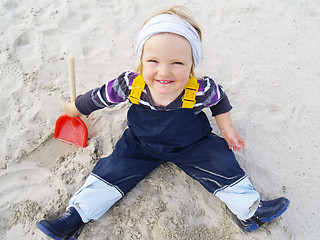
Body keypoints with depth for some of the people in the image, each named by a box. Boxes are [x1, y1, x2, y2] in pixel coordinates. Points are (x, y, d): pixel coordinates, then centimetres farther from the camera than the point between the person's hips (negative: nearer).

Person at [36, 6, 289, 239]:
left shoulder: (201, 90, -30)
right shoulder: (130, 84, -28)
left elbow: (219, 98, -5)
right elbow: (99, 96, -10)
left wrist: (227, 129, 3)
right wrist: (74, 108, 7)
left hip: (191, 144, 0)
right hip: (140, 143, 1)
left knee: (224, 166, -7)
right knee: (112, 170, -7)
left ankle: (251, 209, 15)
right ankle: (76, 215, 6)